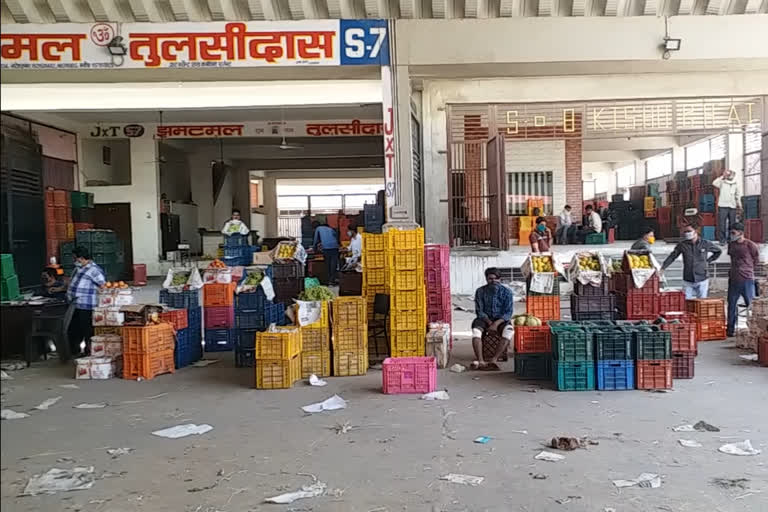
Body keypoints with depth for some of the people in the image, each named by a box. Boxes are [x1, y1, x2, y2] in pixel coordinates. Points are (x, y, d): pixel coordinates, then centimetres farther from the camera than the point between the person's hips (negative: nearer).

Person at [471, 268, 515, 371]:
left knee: (509, 330, -33)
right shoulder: (480, 291, -1)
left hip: (501, 320, 0)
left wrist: (496, 323, -24)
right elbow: (479, 311, -3)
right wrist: (489, 322, -20)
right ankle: (480, 361, -40)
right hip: (485, 319, 0)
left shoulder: (507, 292, -3)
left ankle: (494, 360, -37)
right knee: (476, 330, -32)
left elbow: (508, 313, -8)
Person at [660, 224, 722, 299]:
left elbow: (718, 251, 16)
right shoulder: (682, 245, 0)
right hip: (688, 281, 1)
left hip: (702, 280, -1)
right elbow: (672, 257, 1)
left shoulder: (706, 244, 0)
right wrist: (663, 268, -10)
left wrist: (708, 261, 7)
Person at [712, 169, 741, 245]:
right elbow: (714, 183, -18)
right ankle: (722, 240, -3)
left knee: (732, 224, 6)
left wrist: (738, 204, 17)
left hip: (732, 207, 4)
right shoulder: (722, 182, 2)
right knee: (722, 224, -6)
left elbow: (737, 195, 21)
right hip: (723, 206, -4)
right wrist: (723, 176, -11)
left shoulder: (736, 184, 15)